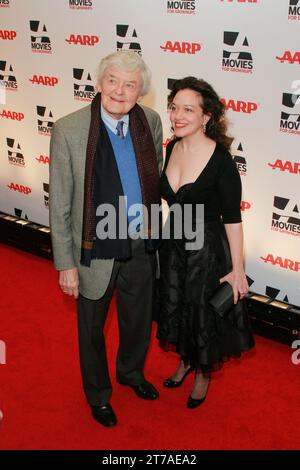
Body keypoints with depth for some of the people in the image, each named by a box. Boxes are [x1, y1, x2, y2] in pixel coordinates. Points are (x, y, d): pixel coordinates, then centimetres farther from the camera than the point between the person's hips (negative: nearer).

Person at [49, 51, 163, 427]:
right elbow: (59, 204, -14)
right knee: (92, 328, 18)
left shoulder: (151, 121, -6)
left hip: (142, 246, 4)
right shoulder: (68, 130, -19)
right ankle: (98, 393, 45)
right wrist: (65, 263, -12)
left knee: (138, 319, 25)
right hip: (96, 251, -4)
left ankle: (131, 371, 56)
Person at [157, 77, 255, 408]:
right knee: (174, 307, 22)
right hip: (173, 243, 6)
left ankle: (203, 374, 42)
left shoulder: (220, 160, -24)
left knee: (203, 314, 14)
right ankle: (185, 360, 51)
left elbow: (232, 218, -18)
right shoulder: (172, 148, -5)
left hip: (206, 249, -6)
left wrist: (237, 269, -14)